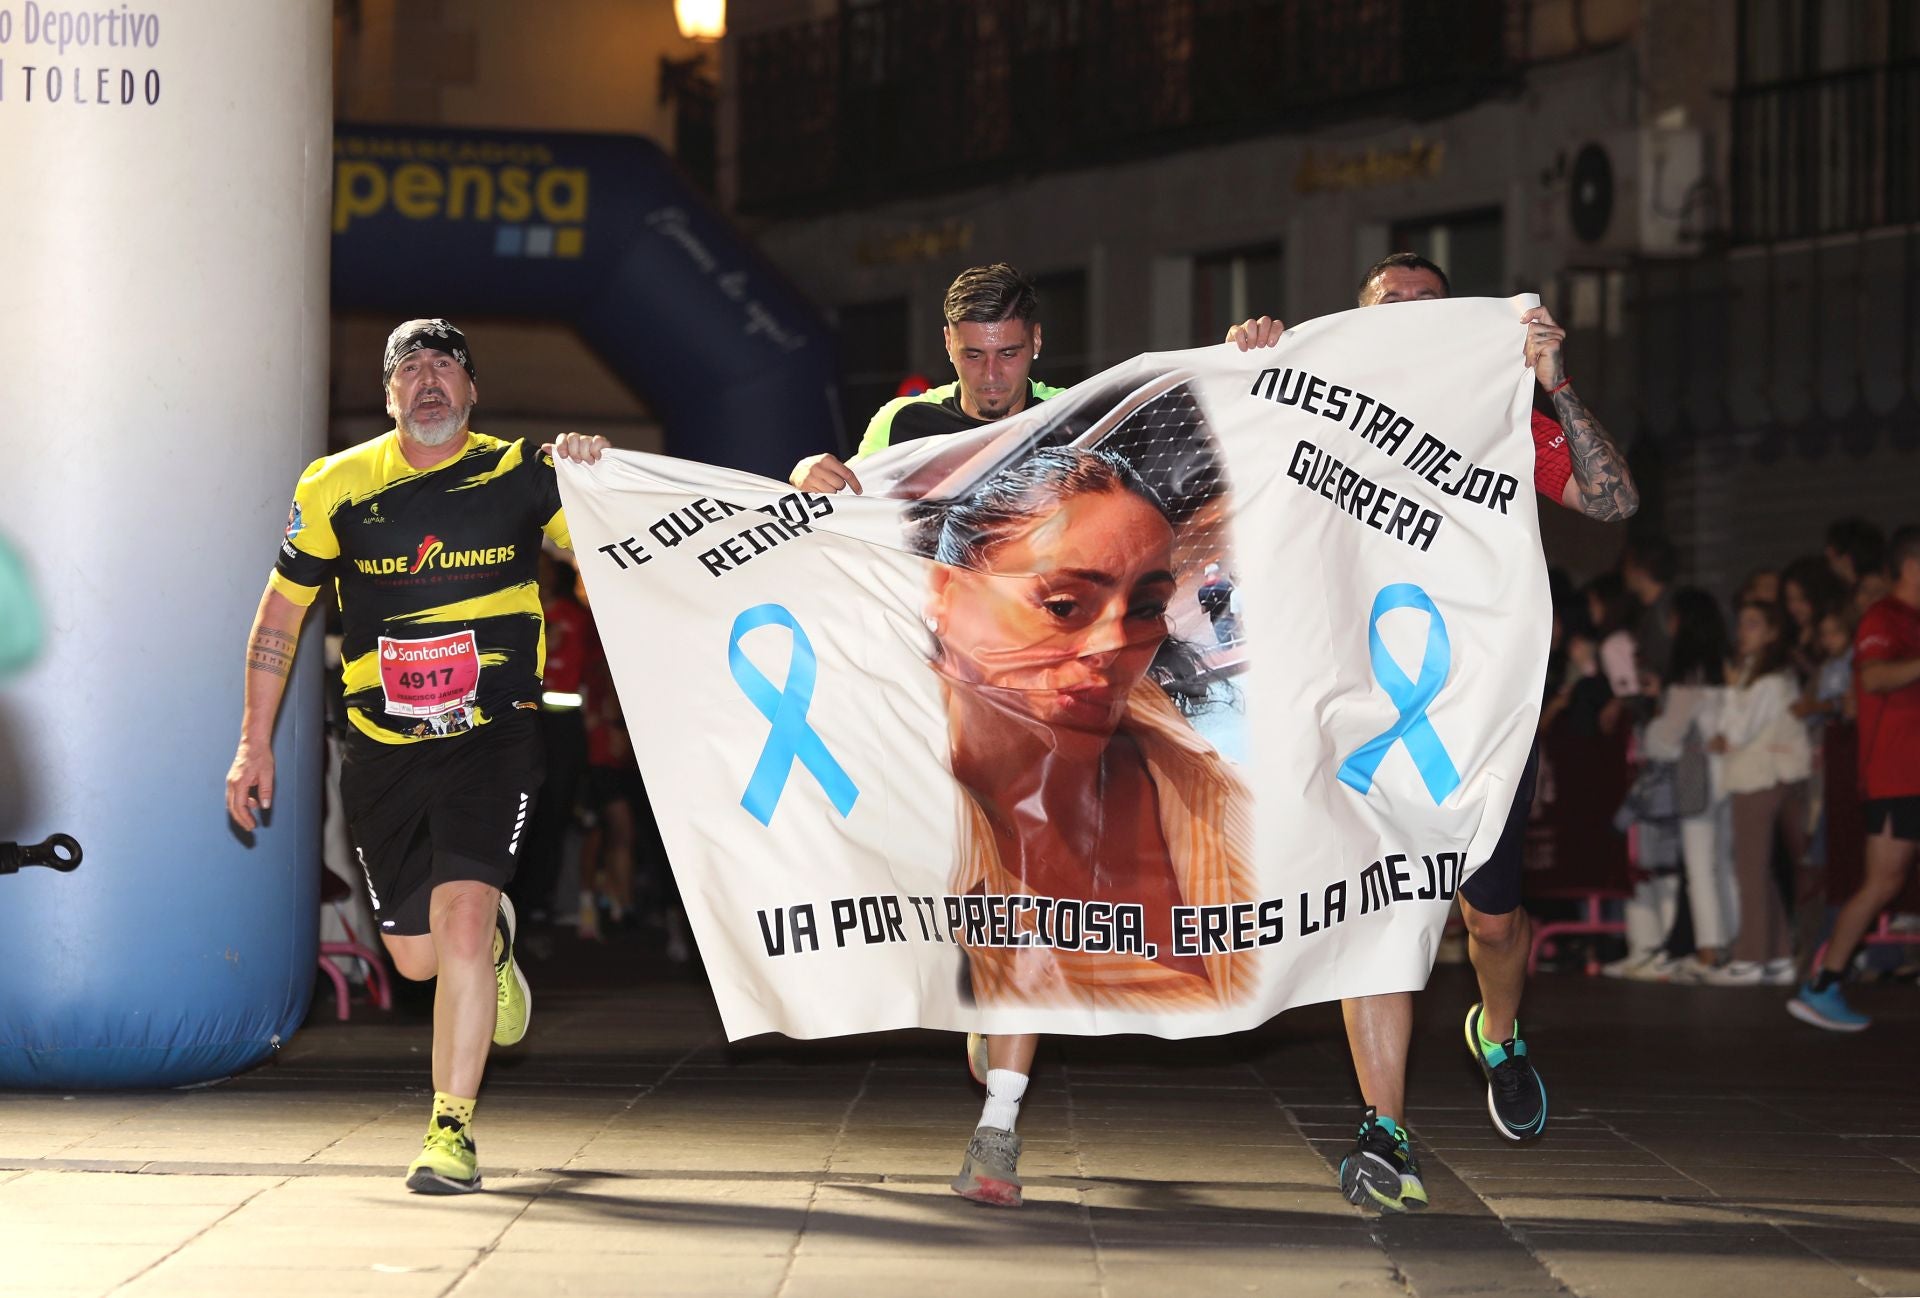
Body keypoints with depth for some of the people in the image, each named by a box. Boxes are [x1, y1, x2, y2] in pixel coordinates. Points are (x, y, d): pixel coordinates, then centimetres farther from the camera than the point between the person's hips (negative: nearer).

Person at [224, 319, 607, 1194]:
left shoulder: (522, 478, -2)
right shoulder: (337, 488, 2)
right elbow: (281, 612, 12)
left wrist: (595, 474, -19)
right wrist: (255, 745, 11)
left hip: (492, 736, -3)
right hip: (385, 750, 3)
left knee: (460, 916, -20)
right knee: (417, 957, 8)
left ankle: (451, 1130, -12)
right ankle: (495, 938, 46)